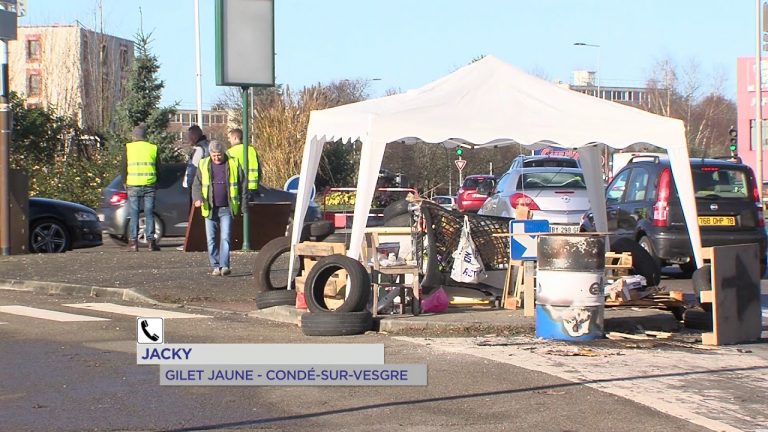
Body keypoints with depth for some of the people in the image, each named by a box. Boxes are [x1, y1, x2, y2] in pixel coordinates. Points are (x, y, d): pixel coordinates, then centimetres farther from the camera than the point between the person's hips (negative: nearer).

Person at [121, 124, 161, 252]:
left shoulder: (128, 148, 2)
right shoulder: (153, 148, 6)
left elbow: (124, 168, 3)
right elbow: (158, 168, 9)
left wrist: (125, 182, 16)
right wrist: (156, 183, 21)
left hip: (133, 185, -1)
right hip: (149, 185, 1)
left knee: (134, 215, 3)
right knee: (149, 214, 5)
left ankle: (133, 242, 0)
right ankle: (150, 241, 1)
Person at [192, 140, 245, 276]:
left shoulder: (233, 164, 4)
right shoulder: (204, 165, 8)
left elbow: (242, 183, 8)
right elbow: (196, 184, 8)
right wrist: (197, 198, -11)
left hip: (226, 209, -2)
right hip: (209, 209, 2)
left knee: (225, 237, -11)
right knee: (211, 239, 3)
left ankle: (225, 265, -13)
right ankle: (216, 266, 10)